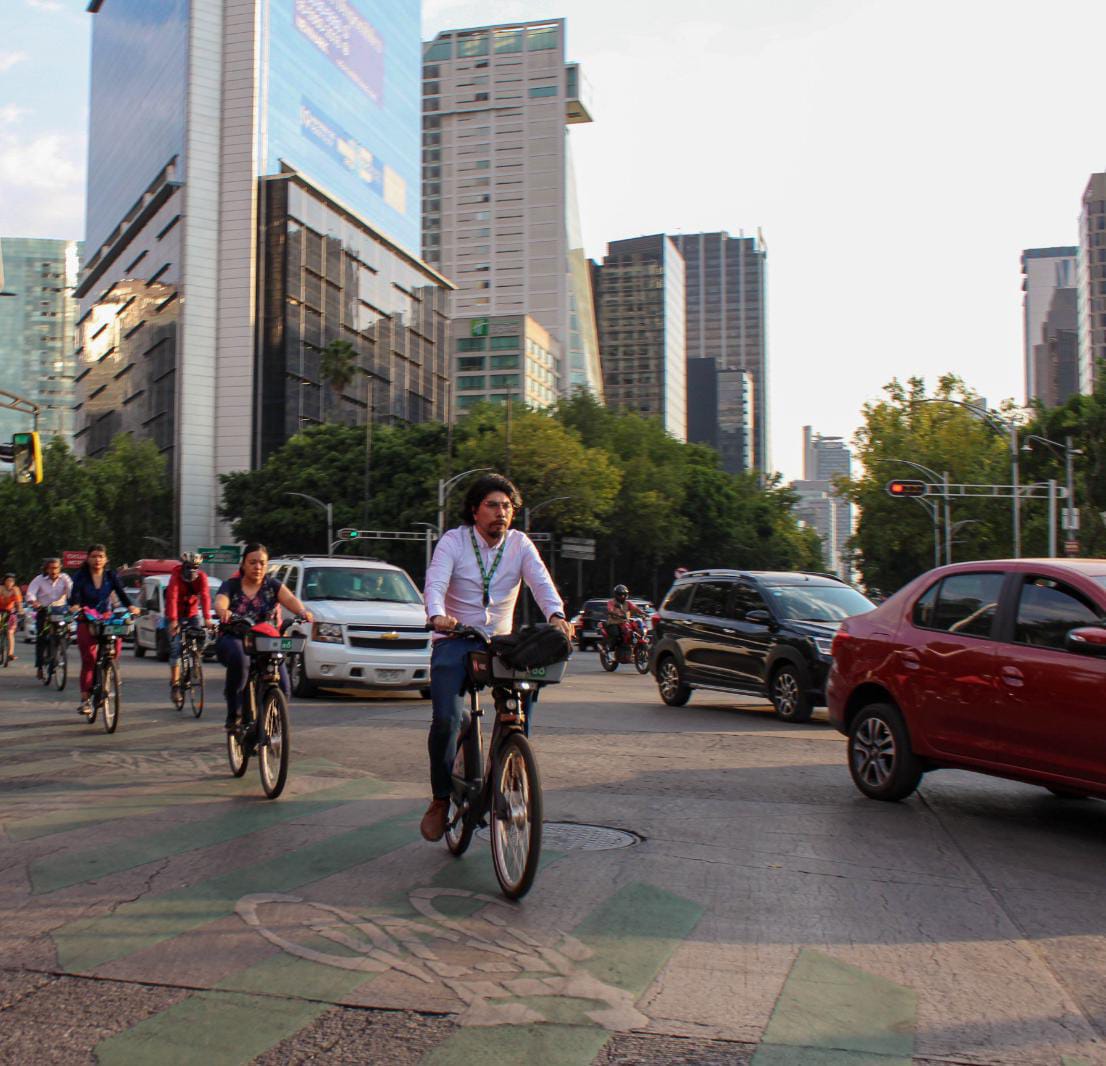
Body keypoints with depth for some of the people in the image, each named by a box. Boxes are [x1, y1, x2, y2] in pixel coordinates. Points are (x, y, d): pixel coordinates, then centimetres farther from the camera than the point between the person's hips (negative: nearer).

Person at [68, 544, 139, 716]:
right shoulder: (81, 576, -2)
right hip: (86, 622, -2)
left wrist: (130, 606, -29)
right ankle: (85, 699, -5)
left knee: (116, 639, -27)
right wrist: (74, 606, -39)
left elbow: (121, 592, -8)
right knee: (88, 659, -10)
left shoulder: (111, 575, 4)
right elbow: (75, 594, -17)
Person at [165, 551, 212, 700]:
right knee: (175, 648, -10)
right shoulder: (176, 577, -20)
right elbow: (172, 598, -31)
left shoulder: (202, 577, -14)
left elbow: (205, 597, -25)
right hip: (175, 616, -2)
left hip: (193, 614, 2)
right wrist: (173, 620, -44)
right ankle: (174, 682, -3)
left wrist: (206, 618, -39)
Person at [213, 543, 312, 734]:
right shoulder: (231, 586, 4)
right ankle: (233, 714, -26)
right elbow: (219, 603, -16)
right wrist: (223, 611, -42)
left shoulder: (272, 585, 7)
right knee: (240, 659, -38)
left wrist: (302, 611, -35)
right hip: (233, 641, -2)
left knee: (282, 688, -17)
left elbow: (289, 599, -12)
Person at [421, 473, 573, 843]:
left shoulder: (520, 544, 1)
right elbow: (435, 582, -20)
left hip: (500, 641, 2)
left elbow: (541, 581, -15)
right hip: (454, 641, -2)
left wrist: (556, 615, -36)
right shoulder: (453, 541, -5)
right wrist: (437, 615, -43)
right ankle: (440, 799, 2)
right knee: (446, 720, -18)